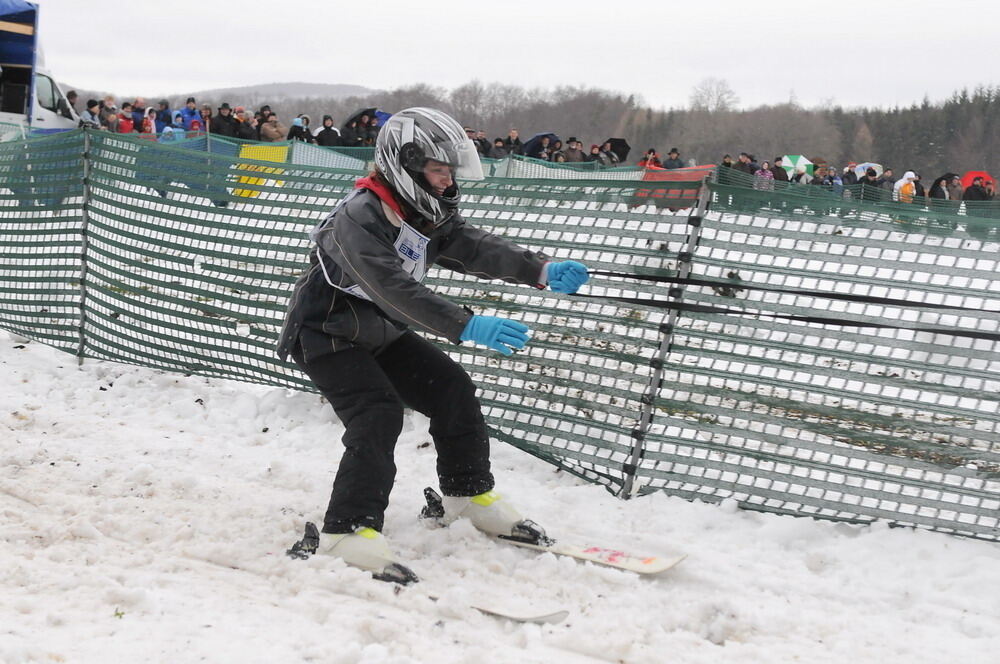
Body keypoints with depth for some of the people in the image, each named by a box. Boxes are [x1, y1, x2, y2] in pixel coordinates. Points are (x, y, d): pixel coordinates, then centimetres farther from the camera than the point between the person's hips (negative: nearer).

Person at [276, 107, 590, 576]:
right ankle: (348, 531, -23)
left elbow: (474, 248, -16)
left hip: (380, 334, 9)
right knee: (378, 415, -25)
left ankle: (468, 493, 21)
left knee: (451, 388, 4)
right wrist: (467, 326, -51)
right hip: (325, 336, -8)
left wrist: (540, 270, -33)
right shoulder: (360, 217, -29)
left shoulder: (428, 215, -2)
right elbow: (395, 289, -41)